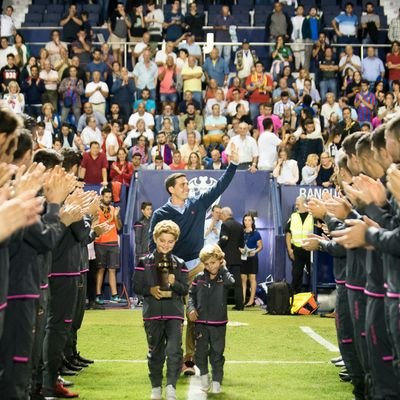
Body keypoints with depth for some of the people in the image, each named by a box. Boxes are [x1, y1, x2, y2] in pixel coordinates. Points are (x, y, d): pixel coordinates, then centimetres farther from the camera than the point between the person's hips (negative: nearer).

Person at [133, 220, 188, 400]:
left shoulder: (180, 264, 4)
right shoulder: (145, 262, 2)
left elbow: (185, 290, 2)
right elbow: (137, 287, 1)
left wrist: (174, 284, -17)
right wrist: (150, 290, -15)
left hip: (174, 313, 0)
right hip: (153, 313, 0)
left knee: (174, 350, -14)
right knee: (155, 351, 11)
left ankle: (171, 385, -10)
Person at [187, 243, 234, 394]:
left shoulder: (224, 277, -4)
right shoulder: (199, 278, 2)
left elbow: (231, 282, -27)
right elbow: (191, 294, 10)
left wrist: (223, 268, -16)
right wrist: (191, 308, -6)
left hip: (218, 322, -2)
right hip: (201, 322, 2)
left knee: (217, 353, 4)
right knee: (200, 351, 8)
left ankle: (217, 381, 16)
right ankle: (203, 374, 29)